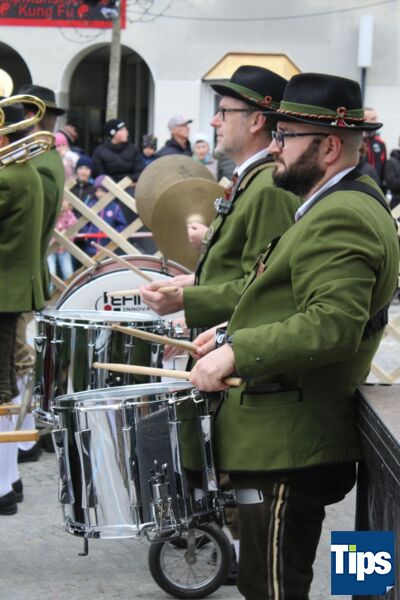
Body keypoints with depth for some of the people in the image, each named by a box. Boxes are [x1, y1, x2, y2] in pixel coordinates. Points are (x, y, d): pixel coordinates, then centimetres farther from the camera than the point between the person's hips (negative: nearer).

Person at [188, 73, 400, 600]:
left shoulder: (340, 219, -19)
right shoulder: (337, 205, 16)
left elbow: (333, 324, -31)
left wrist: (236, 353, -27)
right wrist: (236, 332, 16)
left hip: (287, 450, -11)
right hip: (287, 440, 11)